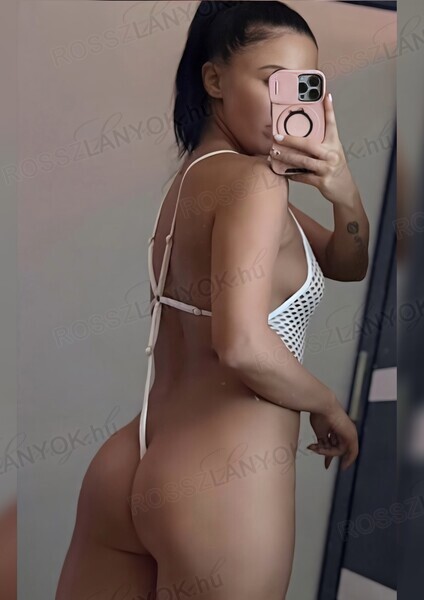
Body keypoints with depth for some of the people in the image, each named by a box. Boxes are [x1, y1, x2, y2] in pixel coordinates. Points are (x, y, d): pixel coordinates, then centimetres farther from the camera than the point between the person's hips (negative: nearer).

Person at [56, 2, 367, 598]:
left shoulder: (196, 176, 15)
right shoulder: (254, 181, -13)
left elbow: (347, 265, 19)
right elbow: (243, 344, -27)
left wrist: (344, 193, -2)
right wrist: (330, 408, -9)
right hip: (224, 483, -8)